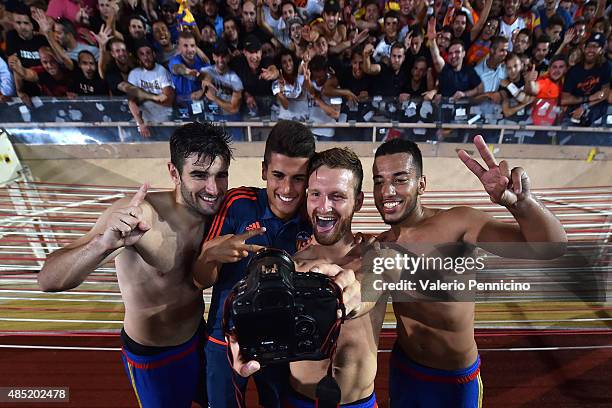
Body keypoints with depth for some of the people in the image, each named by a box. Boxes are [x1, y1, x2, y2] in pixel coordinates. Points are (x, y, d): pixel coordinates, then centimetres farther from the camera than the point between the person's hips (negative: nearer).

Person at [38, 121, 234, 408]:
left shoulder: (215, 212, -13)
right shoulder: (138, 214, -31)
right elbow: (49, 281, -32)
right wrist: (104, 243, -51)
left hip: (200, 338, 5)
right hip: (153, 357, -5)